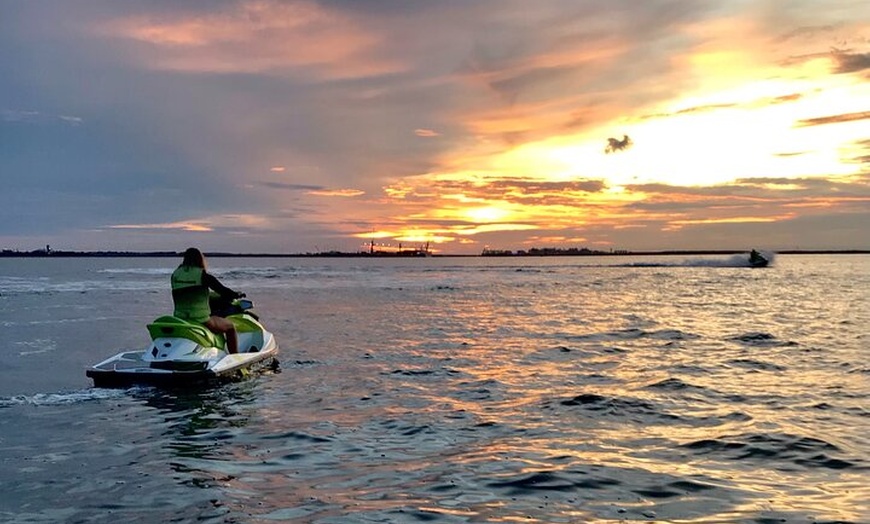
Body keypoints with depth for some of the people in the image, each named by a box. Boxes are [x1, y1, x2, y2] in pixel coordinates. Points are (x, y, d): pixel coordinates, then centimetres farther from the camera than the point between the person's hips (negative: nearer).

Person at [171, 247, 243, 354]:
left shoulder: (175, 275, 5)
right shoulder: (202, 275, -9)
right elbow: (222, 290, -5)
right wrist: (236, 295, 16)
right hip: (201, 320, -5)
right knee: (230, 326, 19)